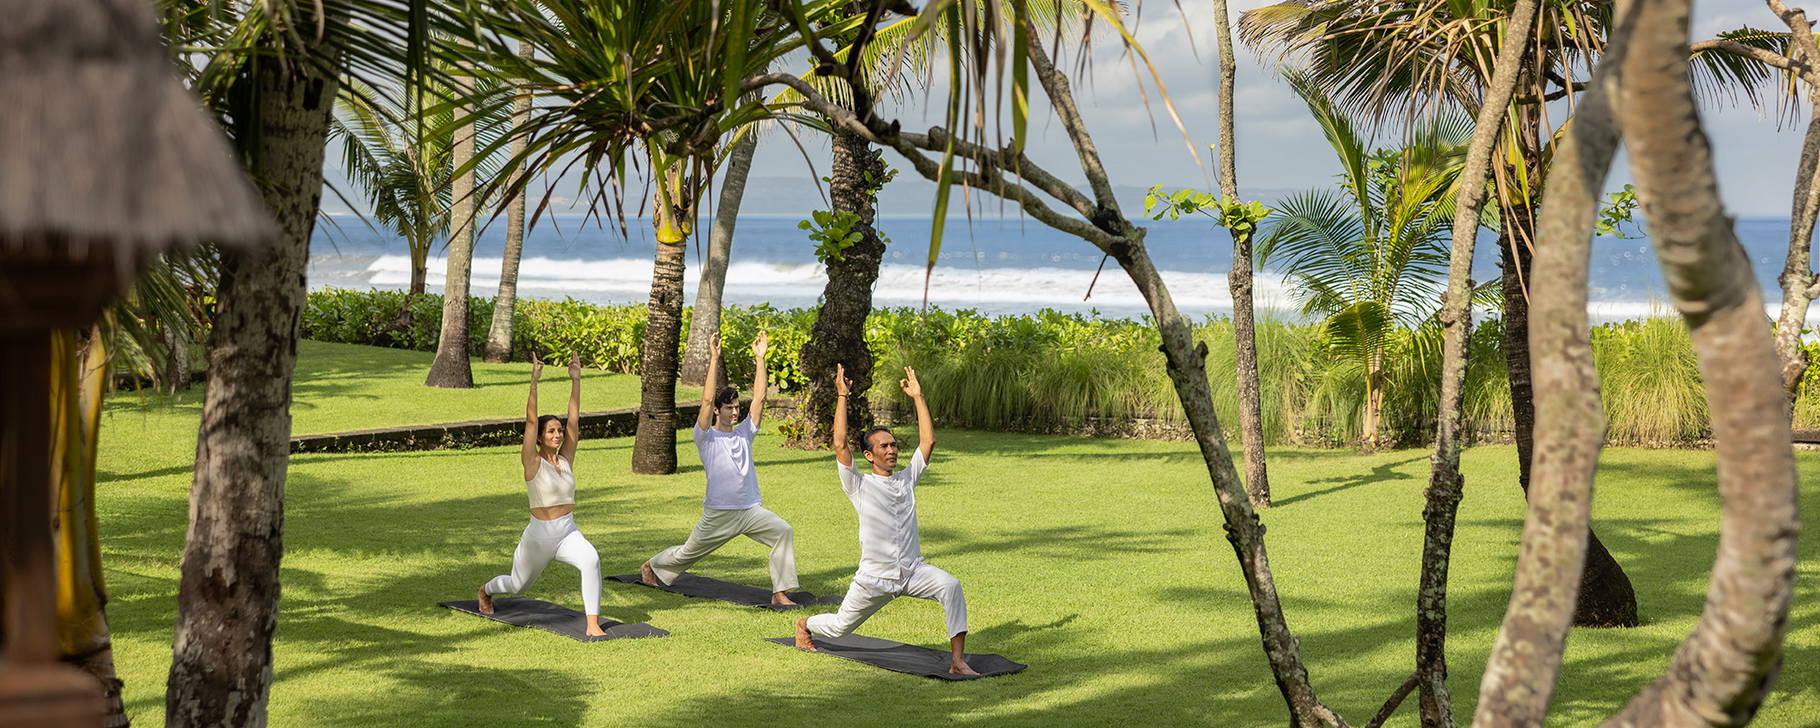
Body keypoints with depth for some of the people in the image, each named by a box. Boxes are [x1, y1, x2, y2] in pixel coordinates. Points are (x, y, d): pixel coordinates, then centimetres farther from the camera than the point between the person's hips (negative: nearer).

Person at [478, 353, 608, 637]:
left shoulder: (566, 459, 2)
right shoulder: (532, 462, -9)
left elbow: (574, 420, -2)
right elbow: (531, 420, -20)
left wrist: (576, 380, -6)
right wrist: (534, 382, -25)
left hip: (568, 533, 3)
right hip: (538, 536, -3)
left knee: (591, 560, -30)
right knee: (518, 585, 21)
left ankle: (593, 624, -28)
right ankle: (486, 590, 57)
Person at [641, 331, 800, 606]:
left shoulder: (744, 433, 9)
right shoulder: (706, 437, -4)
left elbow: (759, 398, 4)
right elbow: (707, 400, -18)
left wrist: (759, 358, -2)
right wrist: (714, 360, -21)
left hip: (750, 510, 3)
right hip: (718, 514, -3)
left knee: (783, 531, -22)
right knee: (688, 553, 14)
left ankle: (780, 592, -19)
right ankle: (651, 566, 45)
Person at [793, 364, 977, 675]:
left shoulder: (907, 479, 8)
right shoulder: (860, 485, -4)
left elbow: (928, 441, 6)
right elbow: (840, 445, -15)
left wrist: (918, 396, 4)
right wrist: (842, 397, -14)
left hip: (914, 571, 3)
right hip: (875, 577, -2)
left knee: (951, 585, -28)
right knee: (839, 626, 13)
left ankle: (957, 660, -28)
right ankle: (805, 625, 50)